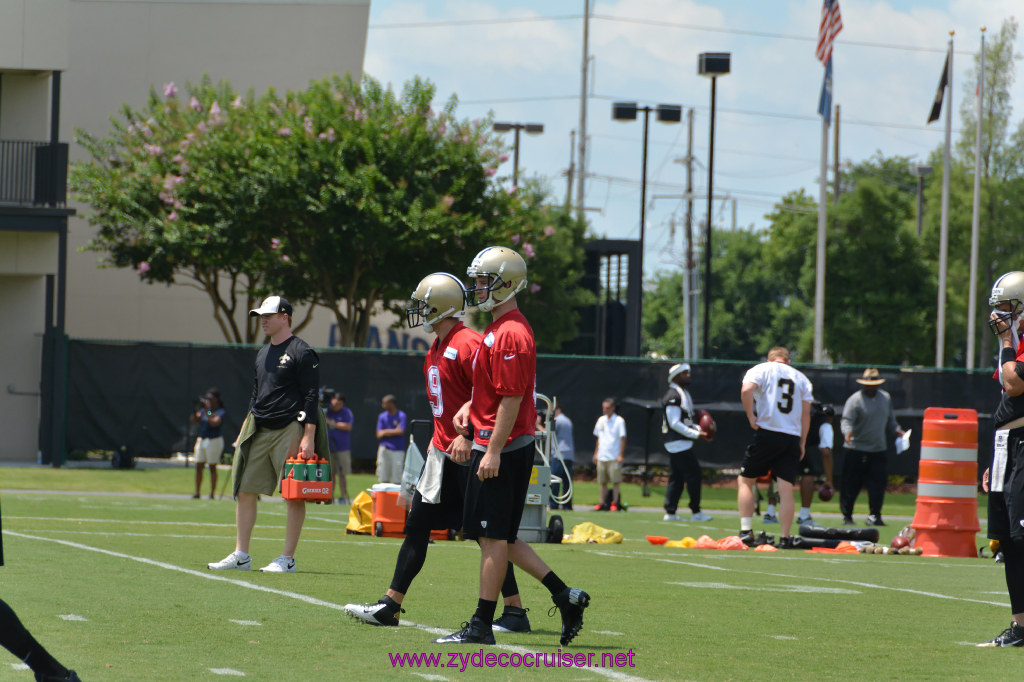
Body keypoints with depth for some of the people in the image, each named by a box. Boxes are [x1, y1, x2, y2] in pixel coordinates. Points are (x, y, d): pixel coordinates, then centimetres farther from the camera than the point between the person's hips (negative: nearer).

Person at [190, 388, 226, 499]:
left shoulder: (221, 412, -5)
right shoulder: (204, 410, 13)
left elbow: (214, 423, -20)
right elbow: (193, 420, 5)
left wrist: (207, 411, -20)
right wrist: (196, 410, -11)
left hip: (214, 441, -6)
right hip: (201, 440, 6)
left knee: (212, 467, -5)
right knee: (198, 467, 2)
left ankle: (212, 494, -3)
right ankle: (197, 493, 6)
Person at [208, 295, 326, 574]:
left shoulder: (302, 353, -7)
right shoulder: (263, 354, 18)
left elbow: (311, 397, -11)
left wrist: (308, 437, -18)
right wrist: (247, 429, 18)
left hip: (290, 431, -8)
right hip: (260, 432, 8)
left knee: (294, 496, -3)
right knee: (245, 491, 4)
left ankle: (288, 559, -1)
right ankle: (241, 556, 9)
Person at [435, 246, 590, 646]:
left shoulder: (510, 335, -17)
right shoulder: (497, 329, 16)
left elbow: (511, 399, -21)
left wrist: (493, 451, -22)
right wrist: (469, 407, 13)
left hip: (503, 448, -11)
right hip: (495, 445, 11)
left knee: (494, 537, -4)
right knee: (497, 537, 13)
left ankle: (482, 624, 1)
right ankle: (564, 596, 14)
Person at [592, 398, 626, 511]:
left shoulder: (619, 421, -4)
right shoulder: (601, 420, 12)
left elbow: (623, 438, -6)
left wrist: (621, 455, -11)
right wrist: (596, 453, 16)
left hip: (614, 458, -5)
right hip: (602, 456, 5)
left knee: (615, 481, -4)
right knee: (603, 482, 7)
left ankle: (615, 503, -2)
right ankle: (602, 503, 11)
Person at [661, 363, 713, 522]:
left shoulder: (683, 394, 18)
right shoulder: (673, 396, -14)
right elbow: (675, 423, -19)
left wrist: (699, 429, 10)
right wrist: (695, 434, -18)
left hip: (682, 443, 10)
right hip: (678, 443, -10)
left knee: (676, 478, 10)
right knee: (693, 473, -8)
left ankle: (670, 512, 12)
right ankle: (695, 512, -4)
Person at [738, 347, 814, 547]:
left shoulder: (761, 370, 6)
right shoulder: (801, 378, 16)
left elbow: (746, 390, -14)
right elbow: (806, 413, 11)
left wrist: (751, 418, -6)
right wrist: (802, 444, 14)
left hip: (767, 433, -3)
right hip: (793, 437, 3)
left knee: (745, 480, 8)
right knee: (786, 489, 1)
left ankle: (746, 531, -1)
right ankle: (785, 538, -1)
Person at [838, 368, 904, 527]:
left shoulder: (886, 398, 13)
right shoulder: (855, 400, -6)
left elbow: (890, 420, 24)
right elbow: (846, 420, -14)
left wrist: (897, 430, 6)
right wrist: (848, 432, -34)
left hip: (878, 449, 4)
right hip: (857, 449, -4)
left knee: (878, 484, -5)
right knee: (851, 484, 0)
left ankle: (874, 516, 1)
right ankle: (847, 516, 11)